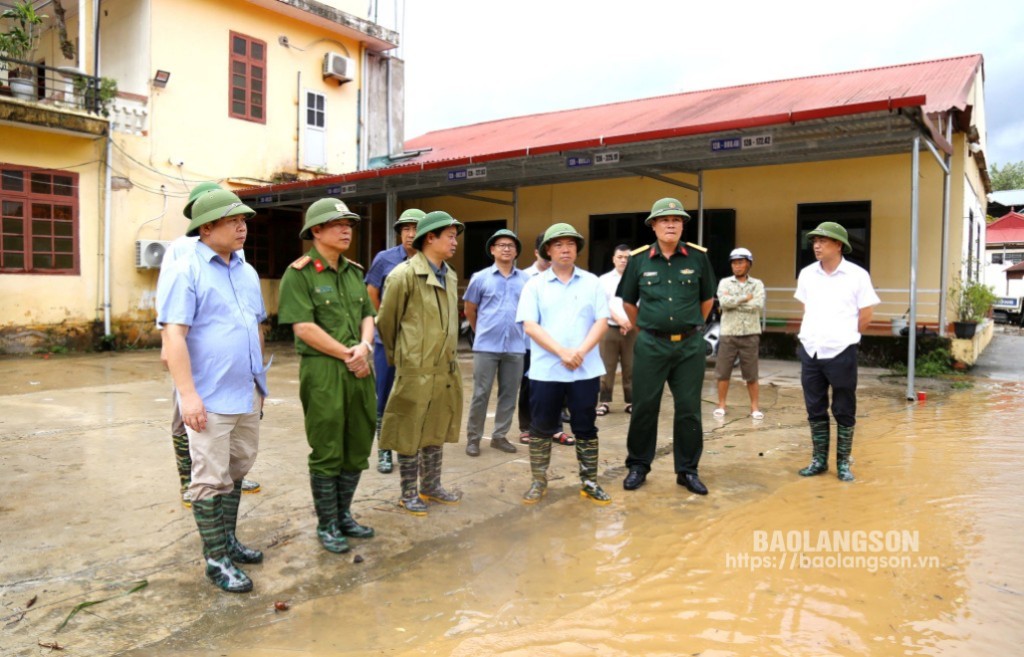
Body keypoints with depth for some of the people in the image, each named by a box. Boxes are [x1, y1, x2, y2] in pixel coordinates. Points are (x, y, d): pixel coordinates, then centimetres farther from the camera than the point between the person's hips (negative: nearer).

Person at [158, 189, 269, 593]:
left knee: (236, 472, 17)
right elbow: (173, 335, -17)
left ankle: (228, 540, 33)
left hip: (247, 395, 7)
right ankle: (216, 559, 15)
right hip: (211, 398, -7)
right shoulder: (187, 271, -11)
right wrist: (188, 394, -22)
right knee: (212, 479, 3)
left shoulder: (247, 272, 11)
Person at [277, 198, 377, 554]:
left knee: (358, 447, 13)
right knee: (326, 452, 3)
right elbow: (304, 327, -15)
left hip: (360, 370, 7)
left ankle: (343, 515, 29)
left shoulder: (355, 272, 13)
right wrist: (348, 355, -12)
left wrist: (365, 346, -7)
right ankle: (327, 524, 19)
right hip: (323, 370, -6)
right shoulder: (299, 273, -8)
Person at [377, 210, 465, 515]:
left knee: (436, 431, 17)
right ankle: (408, 494, 19)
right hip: (416, 369, -7)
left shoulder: (450, 276, 10)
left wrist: (450, 356, 18)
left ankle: (431, 486, 31)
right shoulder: (404, 274, -13)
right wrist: (396, 357, 7)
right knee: (410, 433, 5)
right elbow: (385, 321, -5)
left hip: (446, 368, 7)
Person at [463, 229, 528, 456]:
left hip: (515, 346, 2)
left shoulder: (525, 280, 3)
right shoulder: (481, 278, 1)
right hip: (486, 346, -2)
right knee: (481, 394, 3)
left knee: (509, 394, 9)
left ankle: (500, 436, 22)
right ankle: (473, 437, 14)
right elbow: (469, 310, 10)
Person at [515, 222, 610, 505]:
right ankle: (539, 482, 21)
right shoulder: (535, 285, 3)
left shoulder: (592, 282, 7)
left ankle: (589, 482, 21)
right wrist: (561, 352, -17)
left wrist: (582, 351, -15)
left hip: (585, 369, 1)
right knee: (541, 428, 7)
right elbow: (529, 325, -6)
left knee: (586, 428, 8)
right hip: (545, 370, -1)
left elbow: (601, 322, 1)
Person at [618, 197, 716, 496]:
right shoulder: (639, 259, -2)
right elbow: (628, 302, 12)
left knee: (689, 410, 6)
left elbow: (707, 299, 13)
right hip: (650, 345, 0)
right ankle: (638, 466, 20)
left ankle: (687, 470, 20)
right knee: (644, 407, 5)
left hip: (690, 346, 1)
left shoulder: (698, 257, -1)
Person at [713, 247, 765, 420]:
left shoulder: (757, 284, 5)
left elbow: (759, 306, -12)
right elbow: (723, 302, -14)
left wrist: (733, 302, -10)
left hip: (750, 335, 0)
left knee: (751, 374, 6)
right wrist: (745, 298, -11)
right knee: (723, 372, 4)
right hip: (728, 334, 0)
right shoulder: (725, 282, 4)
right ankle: (721, 405, 15)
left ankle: (755, 407, 15)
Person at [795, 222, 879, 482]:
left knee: (844, 412, 6)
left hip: (841, 352, -4)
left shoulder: (857, 275, -6)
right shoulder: (806, 274, 6)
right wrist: (814, 334, 13)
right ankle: (819, 460, 21)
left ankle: (843, 463, 17)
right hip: (810, 351, 4)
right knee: (815, 410, 10)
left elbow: (866, 315, 0)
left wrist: (845, 336, 7)